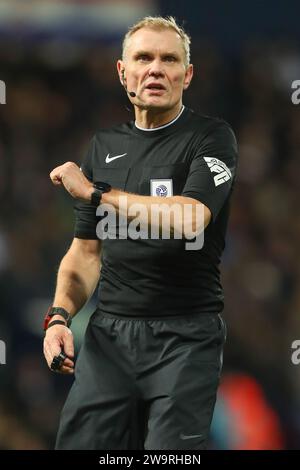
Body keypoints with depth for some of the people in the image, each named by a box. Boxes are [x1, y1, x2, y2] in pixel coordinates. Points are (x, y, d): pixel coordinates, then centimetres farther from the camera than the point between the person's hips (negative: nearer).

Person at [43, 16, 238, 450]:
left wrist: (94, 191, -12)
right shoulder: (105, 145, 15)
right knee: (81, 443, -1)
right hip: (109, 332, 5)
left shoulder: (212, 137, -2)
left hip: (185, 336, -5)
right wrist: (60, 316, -1)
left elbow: (190, 219, -20)